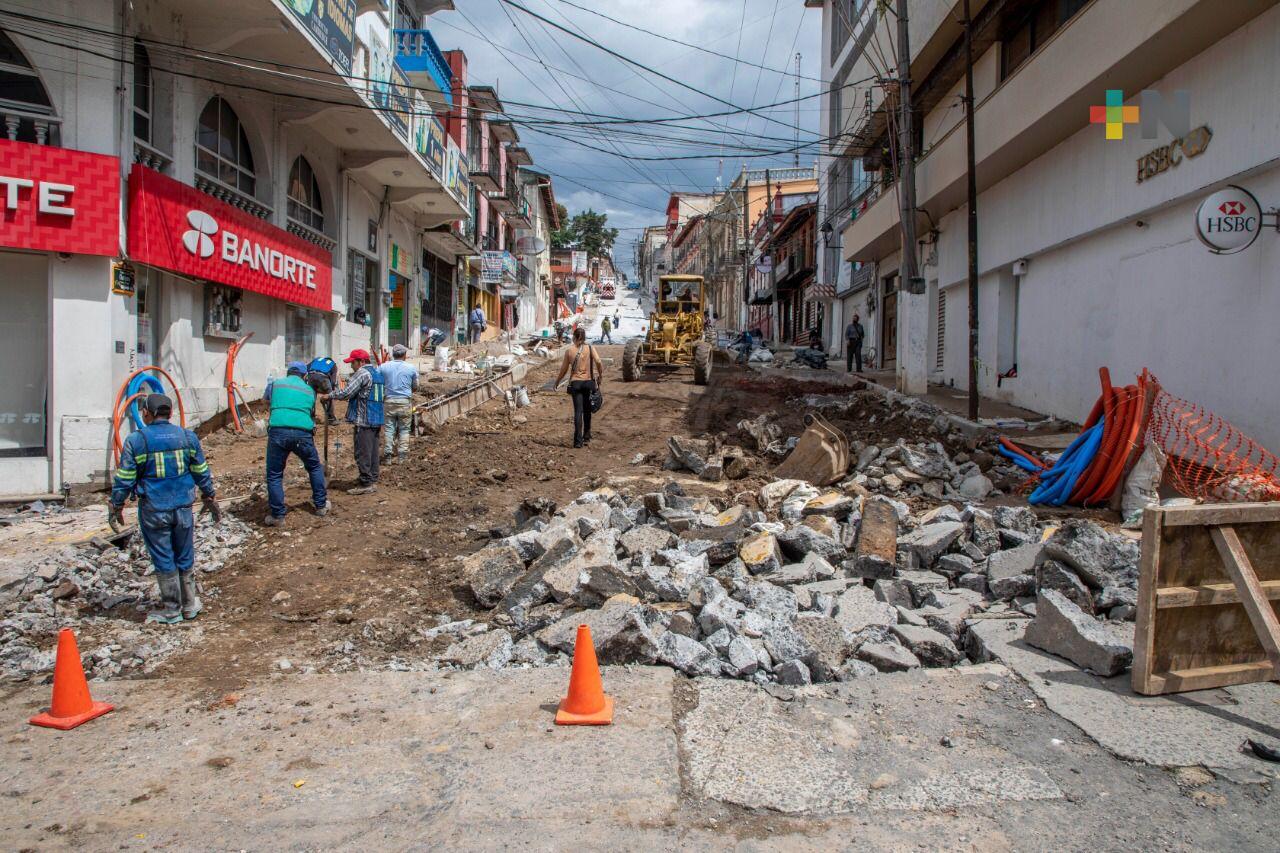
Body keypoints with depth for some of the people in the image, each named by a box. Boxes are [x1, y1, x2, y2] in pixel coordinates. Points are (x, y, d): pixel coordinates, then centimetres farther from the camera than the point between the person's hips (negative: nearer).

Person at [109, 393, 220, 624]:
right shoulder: (187, 436, 1)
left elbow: (124, 478, -5)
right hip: (183, 507, 3)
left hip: (153, 510, -3)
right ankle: (189, 604, 24)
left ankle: (171, 610, 16)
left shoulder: (136, 440, -8)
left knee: (163, 560, 7)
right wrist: (209, 497, 21)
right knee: (185, 558, 15)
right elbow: (201, 472, 9)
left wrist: (116, 506, 8)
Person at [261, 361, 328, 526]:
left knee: (274, 475, 10)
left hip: (278, 431, -1)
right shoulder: (309, 390, 19)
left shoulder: (275, 384, 17)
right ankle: (321, 505, 29)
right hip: (302, 432, 1)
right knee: (315, 468, 23)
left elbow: (265, 399, 39)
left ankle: (277, 516, 10)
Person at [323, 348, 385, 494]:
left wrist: (329, 395, -5)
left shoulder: (362, 373, -12)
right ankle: (373, 480, 17)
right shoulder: (378, 372, 16)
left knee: (363, 453, -5)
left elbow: (347, 392, -17)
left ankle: (366, 484, -3)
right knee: (374, 451, 12)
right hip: (377, 419, 9)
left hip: (364, 420, -9)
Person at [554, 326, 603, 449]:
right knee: (587, 411, 15)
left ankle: (578, 440, -9)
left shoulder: (569, 351, 0)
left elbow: (564, 369, 4)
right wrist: (601, 375, 0)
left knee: (578, 411, -2)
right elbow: (598, 362, -14)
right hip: (588, 382, 1)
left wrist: (557, 382, 18)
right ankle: (587, 437, 24)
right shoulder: (590, 348, -1)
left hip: (575, 383, 0)